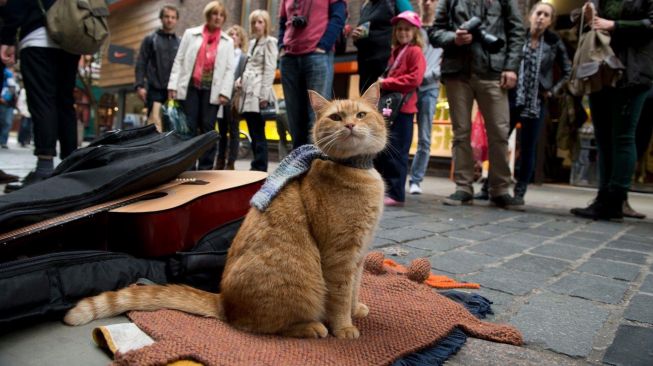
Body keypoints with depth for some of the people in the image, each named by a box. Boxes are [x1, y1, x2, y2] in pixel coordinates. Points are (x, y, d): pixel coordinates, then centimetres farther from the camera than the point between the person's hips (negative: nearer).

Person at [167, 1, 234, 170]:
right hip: (190, 87, 0)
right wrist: (173, 85, -2)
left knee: (208, 128, -1)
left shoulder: (228, 41, 14)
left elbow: (229, 69, 5)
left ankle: (205, 168, 2)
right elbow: (179, 61, 8)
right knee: (188, 127, -3)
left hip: (211, 90, 0)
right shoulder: (190, 34, 13)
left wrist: (224, 92, -7)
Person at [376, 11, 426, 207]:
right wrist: (382, 82, 8)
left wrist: (386, 83, -13)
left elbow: (415, 79, -16)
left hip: (403, 109, -8)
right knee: (381, 151, 11)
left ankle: (396, 194, 1)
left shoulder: (415, 51, -4)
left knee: (396, 153, -6)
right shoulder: (395, 52, 21)